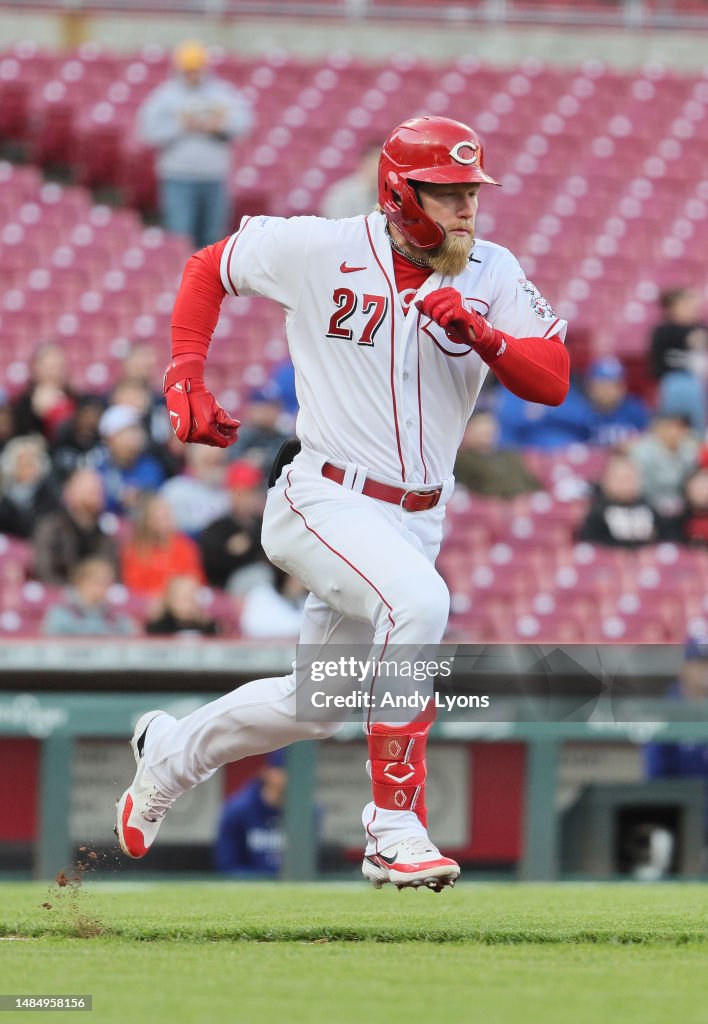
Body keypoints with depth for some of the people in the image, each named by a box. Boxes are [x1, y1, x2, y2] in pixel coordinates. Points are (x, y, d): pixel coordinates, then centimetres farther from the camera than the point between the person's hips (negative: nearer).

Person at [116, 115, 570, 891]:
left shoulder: (492, 274, -1)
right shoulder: (321, 250, -9)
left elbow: (553, 382, -10)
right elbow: (207, 270, 6)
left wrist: (483, 335, -27)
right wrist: (184, 382, -3)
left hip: (416, 519, 6)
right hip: (325, 500, -6)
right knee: (418, 601, -34)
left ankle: (173, 750, 45)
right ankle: (394, 827, -28)